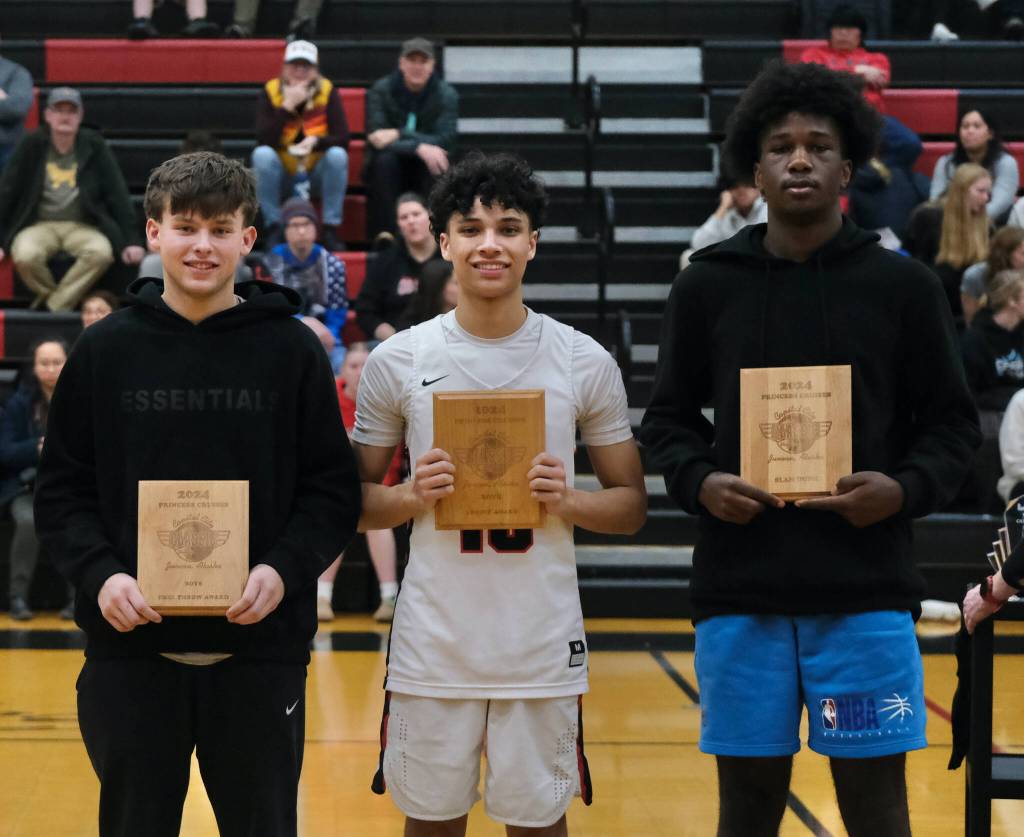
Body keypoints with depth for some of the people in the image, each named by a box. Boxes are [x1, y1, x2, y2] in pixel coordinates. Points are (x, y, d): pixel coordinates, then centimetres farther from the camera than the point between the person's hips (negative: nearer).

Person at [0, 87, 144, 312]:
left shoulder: (95, 146, 1)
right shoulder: (31, 145, 0)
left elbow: (118, 193, 1)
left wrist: (131, 240, -6)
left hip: (82, 226, 0)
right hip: (39, 225, 0)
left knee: (101, 252, -32)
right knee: (25, 256, -33)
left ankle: (55, 307, -20)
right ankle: (63, 302, -6)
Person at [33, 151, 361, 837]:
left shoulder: (292, 350, 2)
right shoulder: (105, 350, 5)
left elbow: (335, 490, 2)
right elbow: (63, 492, 5)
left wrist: (285, 569, -14)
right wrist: (100, 574, -11)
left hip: (261, 651, -1)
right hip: (130, 650, 1)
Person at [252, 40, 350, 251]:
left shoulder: (327, 92, -9)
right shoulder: (271, 91, -9)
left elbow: (343, 138, -16)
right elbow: (264, 140, -20)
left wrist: (315, 141, -35)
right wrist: (287, 106, -27)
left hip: (317, 172, 0)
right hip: (282, 174, 0)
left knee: (338, 155, -29)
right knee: (262, 154, -29)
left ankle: (331, 229, -20)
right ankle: (274, 229, -20)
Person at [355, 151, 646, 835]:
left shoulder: (586, 363, 1)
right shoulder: (397, 361, 1)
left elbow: (631, 506, 6)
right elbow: (356, 501, 7)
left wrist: (568, 501, -14)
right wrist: (413, 498, -13)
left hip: (544, 649, 0)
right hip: (433, 644, 0)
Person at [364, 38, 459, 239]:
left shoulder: (446, 94, -6)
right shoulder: (381, 90, -8)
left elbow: (446, 140, -19)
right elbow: (375, 137, -21)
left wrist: (400, 135, -28)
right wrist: (419, 148, -36)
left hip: (425, 173, 0)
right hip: (389, 171, 0)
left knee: (437, 161, -31)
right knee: (384, 158, -33)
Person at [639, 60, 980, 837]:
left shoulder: (902, 285, 4)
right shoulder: (706, 285, 6)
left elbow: (953, 423, 7)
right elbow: (668, 418, 12)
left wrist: (906, 489, -12)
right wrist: (698, 482, -9)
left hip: (866, 590, -1)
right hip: (739, 589, 1)